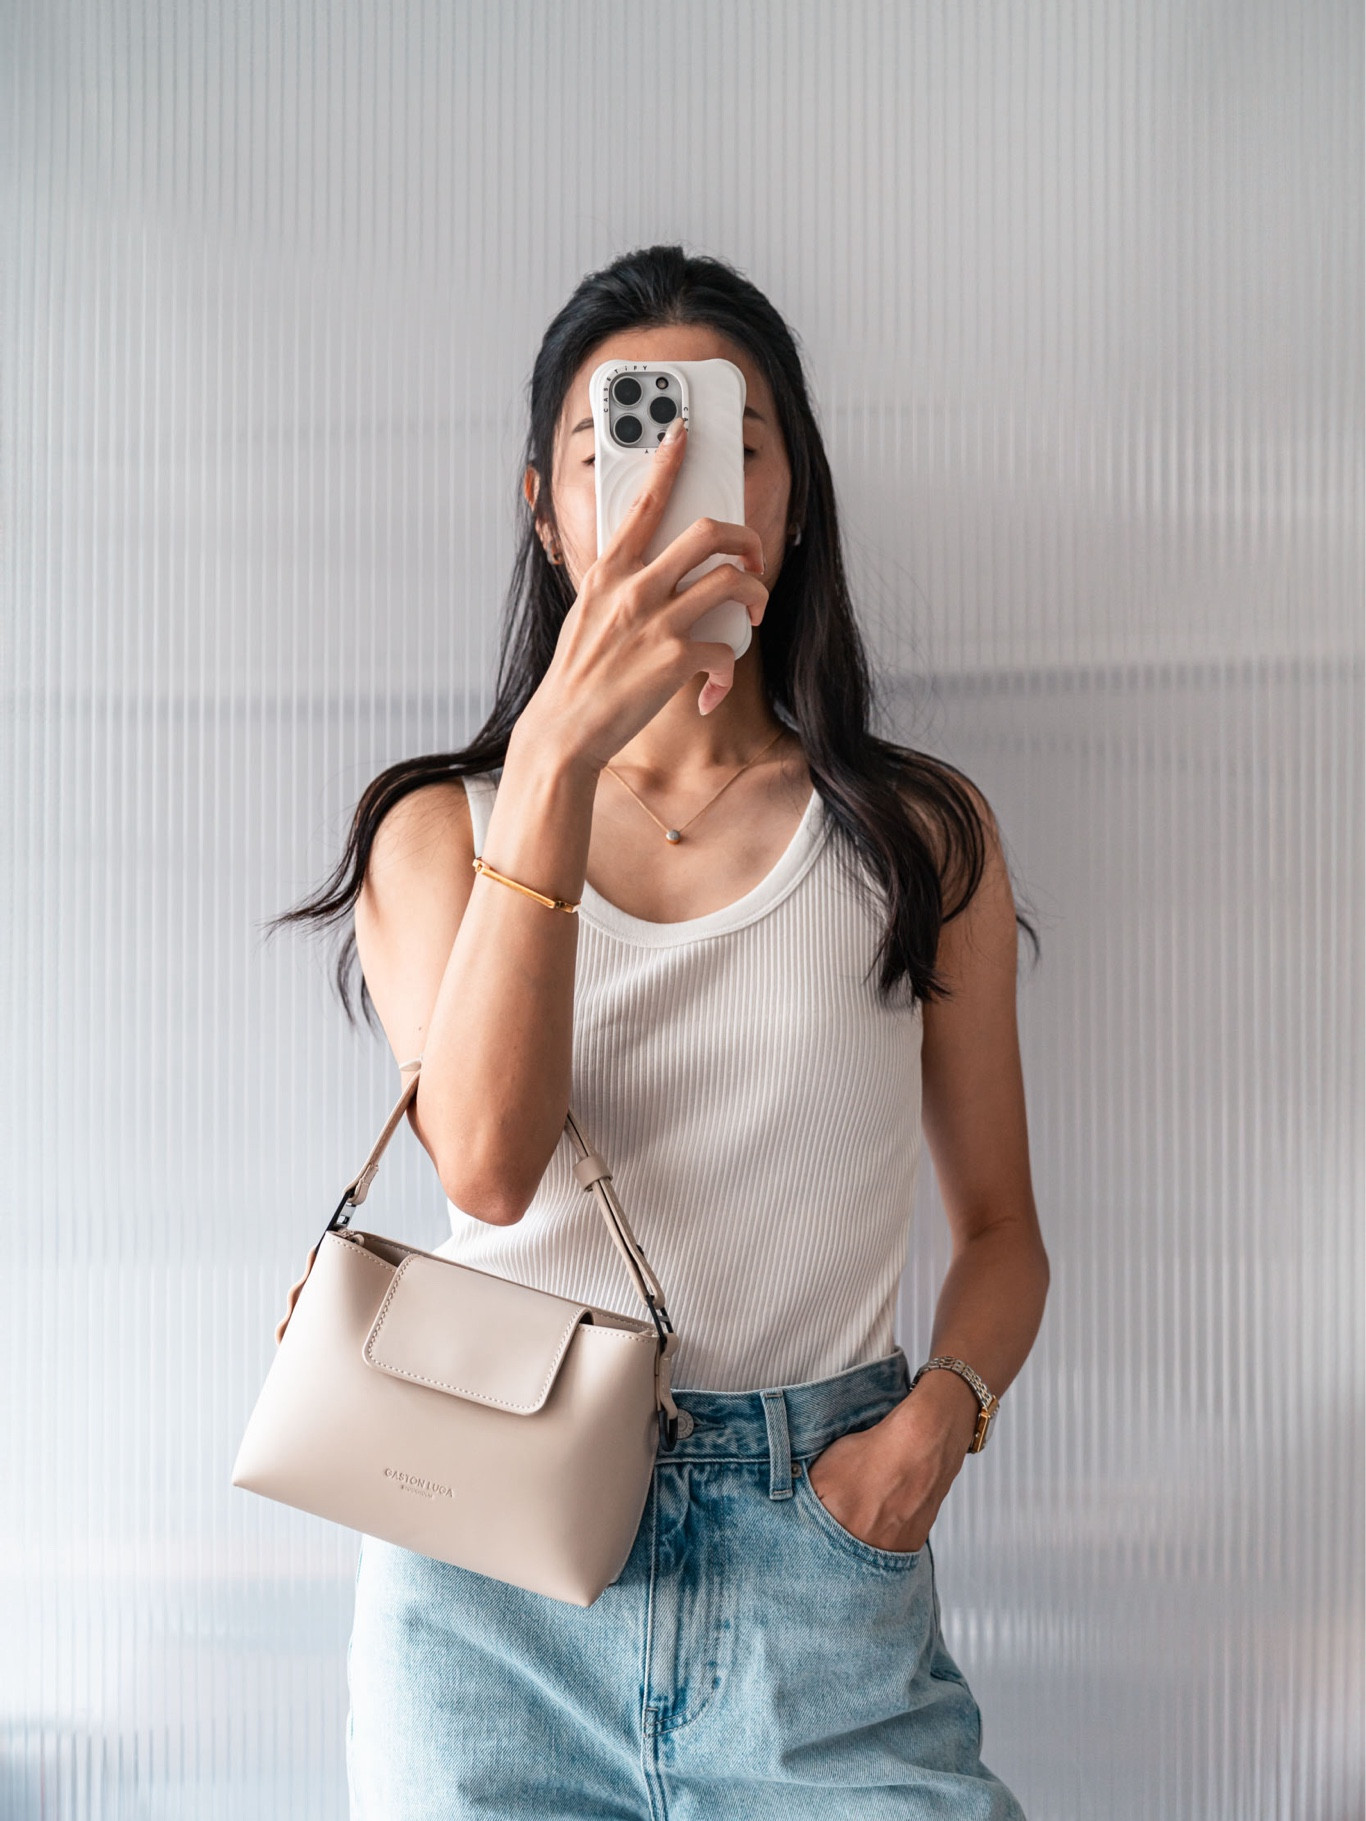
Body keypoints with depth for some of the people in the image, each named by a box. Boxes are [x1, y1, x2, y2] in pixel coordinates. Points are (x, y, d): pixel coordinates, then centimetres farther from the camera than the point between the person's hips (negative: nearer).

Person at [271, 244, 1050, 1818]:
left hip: (820, 1557, 1)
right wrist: (561, 751, -23)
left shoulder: (922, 835, 6)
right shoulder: (438, 827, 4)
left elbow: (999, 1228, 10)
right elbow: (490, 1164, -17)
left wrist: (941, 1408, -11)